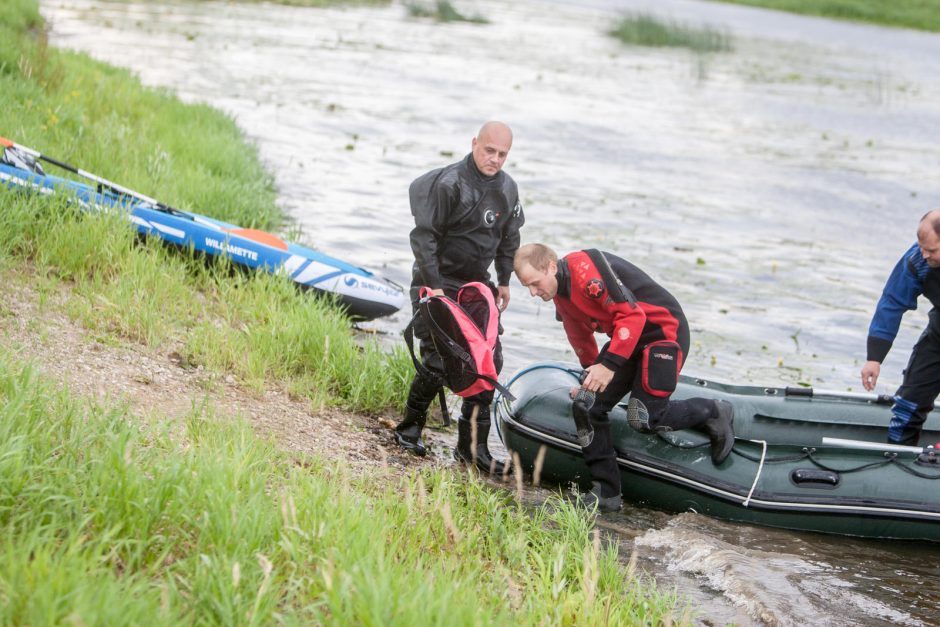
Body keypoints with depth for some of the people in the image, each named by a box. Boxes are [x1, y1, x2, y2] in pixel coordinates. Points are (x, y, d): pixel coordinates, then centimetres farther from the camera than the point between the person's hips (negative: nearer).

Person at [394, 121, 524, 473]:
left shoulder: (507, 189, 5)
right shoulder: (449, 183, -17)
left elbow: (509, 237, 19)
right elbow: (424, 236, -17)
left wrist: (504, 282, 18)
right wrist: (433, 285, -21)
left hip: (477, 285, 7)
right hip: (438, 284, -7)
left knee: (490, 359, 0)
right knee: (438, 361, -13)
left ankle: (472, 445, 9)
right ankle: (409, 427, 11)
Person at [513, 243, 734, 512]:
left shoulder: (584, 267, -24)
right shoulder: (561, 297, 7)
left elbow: (632, 314, -28)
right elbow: (582, 342, 23)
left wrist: (609, 365, -29)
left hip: (663, 331, -9)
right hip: (626, 339, 9)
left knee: (645, 417, -17)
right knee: (587, 407, -1)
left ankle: (714, 412, 8)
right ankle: (606, 492, 4)